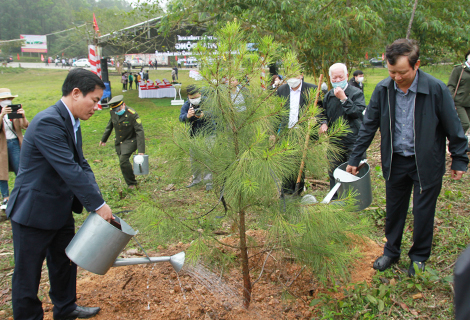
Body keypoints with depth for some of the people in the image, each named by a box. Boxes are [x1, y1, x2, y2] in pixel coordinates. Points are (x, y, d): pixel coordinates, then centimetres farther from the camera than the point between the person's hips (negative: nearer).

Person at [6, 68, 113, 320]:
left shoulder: (71, 122, 4)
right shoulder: (48, 122, -27)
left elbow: (81, 164, 6)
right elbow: (70, 170, -30)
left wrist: (96, 200, -5)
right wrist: (99, 204, -25)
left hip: (60, 209, 10)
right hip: (33, 211, -10)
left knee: (64, 262, 24)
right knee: (28, 273, 8)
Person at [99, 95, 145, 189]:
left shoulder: (132, 114, -22)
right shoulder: (112, 112, -4)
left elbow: (140, 132, -22)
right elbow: (110, 125, 15)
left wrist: (141, 151, -27)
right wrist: (103, 139, 24)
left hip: (130, 141, -6)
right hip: (118, 142, 6)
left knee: (123, 160, -21)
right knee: (123, 162, 7)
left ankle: (132, 183, -2)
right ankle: (131, 183, 27)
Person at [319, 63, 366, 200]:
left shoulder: (356, 93, -6)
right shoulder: (328, 96, 9)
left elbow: (357, 112, -22)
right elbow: (323, 113, 24)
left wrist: (343, 98, -22)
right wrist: (323, 123, 3)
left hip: (353, 142, -4)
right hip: (334, 142, 5)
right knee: (333, 174, 11)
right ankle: (334, 201, 26)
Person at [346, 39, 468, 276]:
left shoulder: (436, 89, -17)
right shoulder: (383, 89, -8)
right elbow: (368, 126, 2)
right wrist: (355, 159, 4)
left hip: (427, 163, -3)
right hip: (395, 161, 3)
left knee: (423, 212, 9)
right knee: (394, 209, 15)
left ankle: (419, 256, 31)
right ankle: (391, 251, 35)